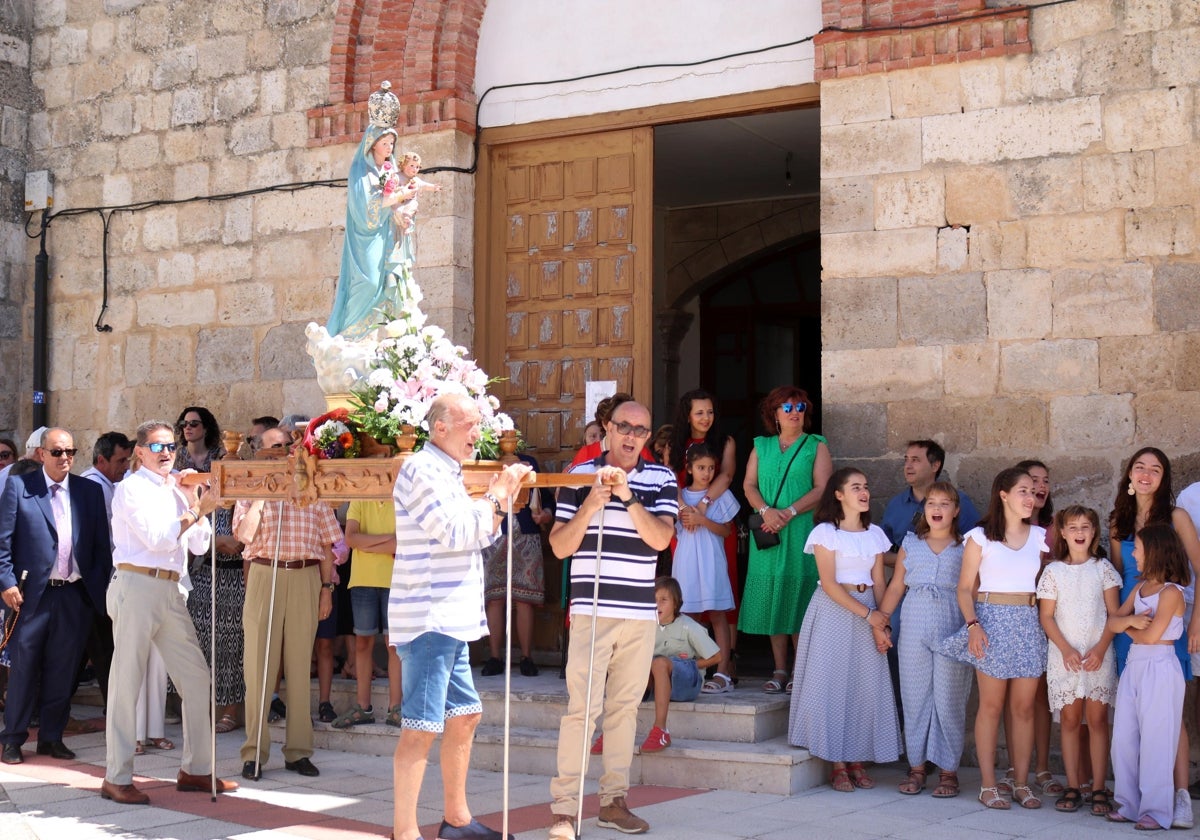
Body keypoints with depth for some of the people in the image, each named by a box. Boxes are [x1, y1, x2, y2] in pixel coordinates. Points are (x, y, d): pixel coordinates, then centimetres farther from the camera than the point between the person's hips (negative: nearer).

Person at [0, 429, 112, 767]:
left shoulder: (90, 491, 9)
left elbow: (101, 544, 9)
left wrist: (103, 587, 2)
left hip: (75, 594, 3)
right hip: (32, 592, -3)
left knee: (63, 669, 8)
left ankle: (51, 737, 18)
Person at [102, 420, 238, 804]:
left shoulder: (176, 491, 16)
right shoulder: (131, 489, -3)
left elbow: (198, 545, 12)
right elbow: (157, 539, -13)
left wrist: (195, 504, 0)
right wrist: (197, 511, -10)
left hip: (169, 590, 7)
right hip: (137, 585, -7)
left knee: (196, 676, 6)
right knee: (128, 681, -3)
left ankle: (196, 769, 14)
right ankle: (116, 778, 3)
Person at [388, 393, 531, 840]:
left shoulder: (445, 472, 19)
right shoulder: (421, 470, -12)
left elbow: (478, 534, 22)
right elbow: (456, 533, -20)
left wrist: (502, 497, 8)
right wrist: (498, 495, -9)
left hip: (451, 620, 10)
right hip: (428, 620, -10)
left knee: (464, 715, 15)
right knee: (422, 727, -9)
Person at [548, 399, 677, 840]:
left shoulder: (661, 479, 7)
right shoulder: (580, 475, 2)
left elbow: (660, 538, -7)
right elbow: (559, 546, -1)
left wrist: (628, 496, -18)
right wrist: (590, 507, -16)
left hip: (641, 613, 3)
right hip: (592, 610, -3)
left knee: (625, 706, 9)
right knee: (582, 707, -8)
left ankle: (614, 799, 19)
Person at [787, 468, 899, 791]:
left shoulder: (875, 534, 10)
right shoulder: (825, 532, -5)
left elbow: (878, 582, 6)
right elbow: (829, 585, -11)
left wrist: (881, 623, -7)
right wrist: (868, 614, -14)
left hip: (869, 612, 4)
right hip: (833, 611, -4)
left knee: (866, 685, 1)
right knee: (832, 683, -4)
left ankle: (857, 761, 10)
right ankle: (837, 765, 2)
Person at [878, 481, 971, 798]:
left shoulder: (965, 547, 4)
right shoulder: (910, 544, 11)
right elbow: (896, 587, 11)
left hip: (951, 629, -2)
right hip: (914, 627, 3)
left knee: (949, 699, 1)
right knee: (915, 697, 5)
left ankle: (948, 770, 10)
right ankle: (916, 767, 14)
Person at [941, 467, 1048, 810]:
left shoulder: (1039, 536, 10)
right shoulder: (980, 537, 0)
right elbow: (965, 588, -1)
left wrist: (1048, 624, 1)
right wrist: (973, 625, -13)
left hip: (1029, 622, 3)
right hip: (992, 618, -3)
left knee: (1024, 707, 4)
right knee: (991, 705, 0)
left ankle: (1021, 784, 11)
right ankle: (988, 785, 5)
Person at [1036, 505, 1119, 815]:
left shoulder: (1103, 568, 4)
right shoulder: (1053, 571, 4)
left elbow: (1114, 613, 2)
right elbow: (1047, 617, 2)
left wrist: (1101, 649, -10)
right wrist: (1066, 649, -10)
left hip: (1099, 656, 0)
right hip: (1064, 656, 0)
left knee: (1098, 720, -1)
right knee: (1070, 720, 2)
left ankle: (1099, 789, 1)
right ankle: (1073, 787, 6)